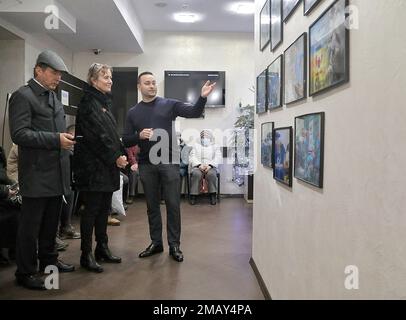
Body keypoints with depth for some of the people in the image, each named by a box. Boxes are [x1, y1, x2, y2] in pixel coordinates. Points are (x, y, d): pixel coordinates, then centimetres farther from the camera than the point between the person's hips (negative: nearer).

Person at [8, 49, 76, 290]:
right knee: (31, 225, 3)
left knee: (51, 222, 18)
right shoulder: (23, 96, -10)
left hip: (56, 172, 8)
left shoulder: (53, 97, 16)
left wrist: (65, 137, 5)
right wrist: (55, 139, -24)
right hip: (36, 173, -8)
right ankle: (25, 272, 17)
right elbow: (19, 134, -18)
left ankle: (48, 259, 35)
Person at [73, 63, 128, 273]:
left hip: (108, 167, 9)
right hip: (93, 167, -9)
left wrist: (121, 154, 5)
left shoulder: (105, 102, 18)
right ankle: (86, 255, 8)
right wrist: (115, 157, -14)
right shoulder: (88, 103, -10)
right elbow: (97, 136, -17)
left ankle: (102, 248, 23)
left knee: (104, 209, 13)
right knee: (92, 210, -2)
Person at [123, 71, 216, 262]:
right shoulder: (133, 113, 10)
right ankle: (156, 243, 24)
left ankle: (174, 245, 12)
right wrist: (139, 136, -13)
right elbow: (126, 141, 7)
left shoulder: (169, 105, 3)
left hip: (169, 162, -2)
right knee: (152, 205, 11)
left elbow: (194, 112, -5)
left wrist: (203, 97, -23)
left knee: (173, 204, 1)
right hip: (146, 165, 2)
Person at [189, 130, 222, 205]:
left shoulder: (215, 146, 22)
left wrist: (209, 165, -15)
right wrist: (199, 165, -13)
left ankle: (213, 195, -26)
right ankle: (193, 195, -29)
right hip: (197, 167, 0)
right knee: (196, 174, -35)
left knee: (211, 174, -36)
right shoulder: (196, 146, 23)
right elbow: (192, 157, 8)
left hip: (210, 167, 0)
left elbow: (218, 158, 5)